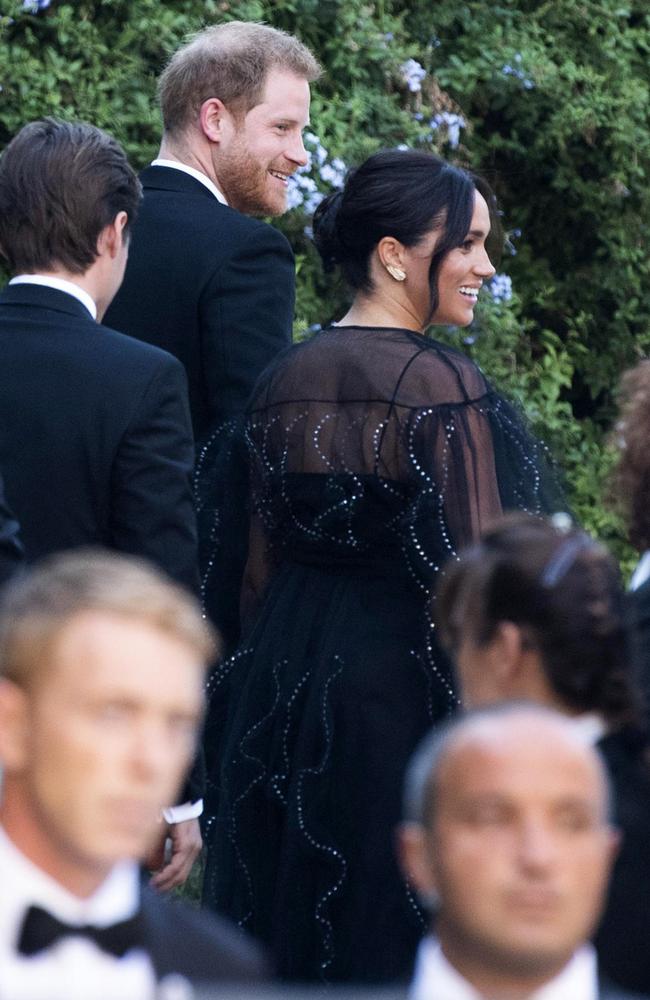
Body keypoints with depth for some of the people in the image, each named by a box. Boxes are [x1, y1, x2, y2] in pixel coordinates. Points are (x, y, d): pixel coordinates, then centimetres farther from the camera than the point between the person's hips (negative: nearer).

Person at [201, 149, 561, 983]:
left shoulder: (282, 382, 5)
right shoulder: (440, 387, -15)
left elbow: (259, 568, 10)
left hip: (281, 690, 7)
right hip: (408, 695, -7)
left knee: (291, 928, 13)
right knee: (395, 945, 0)